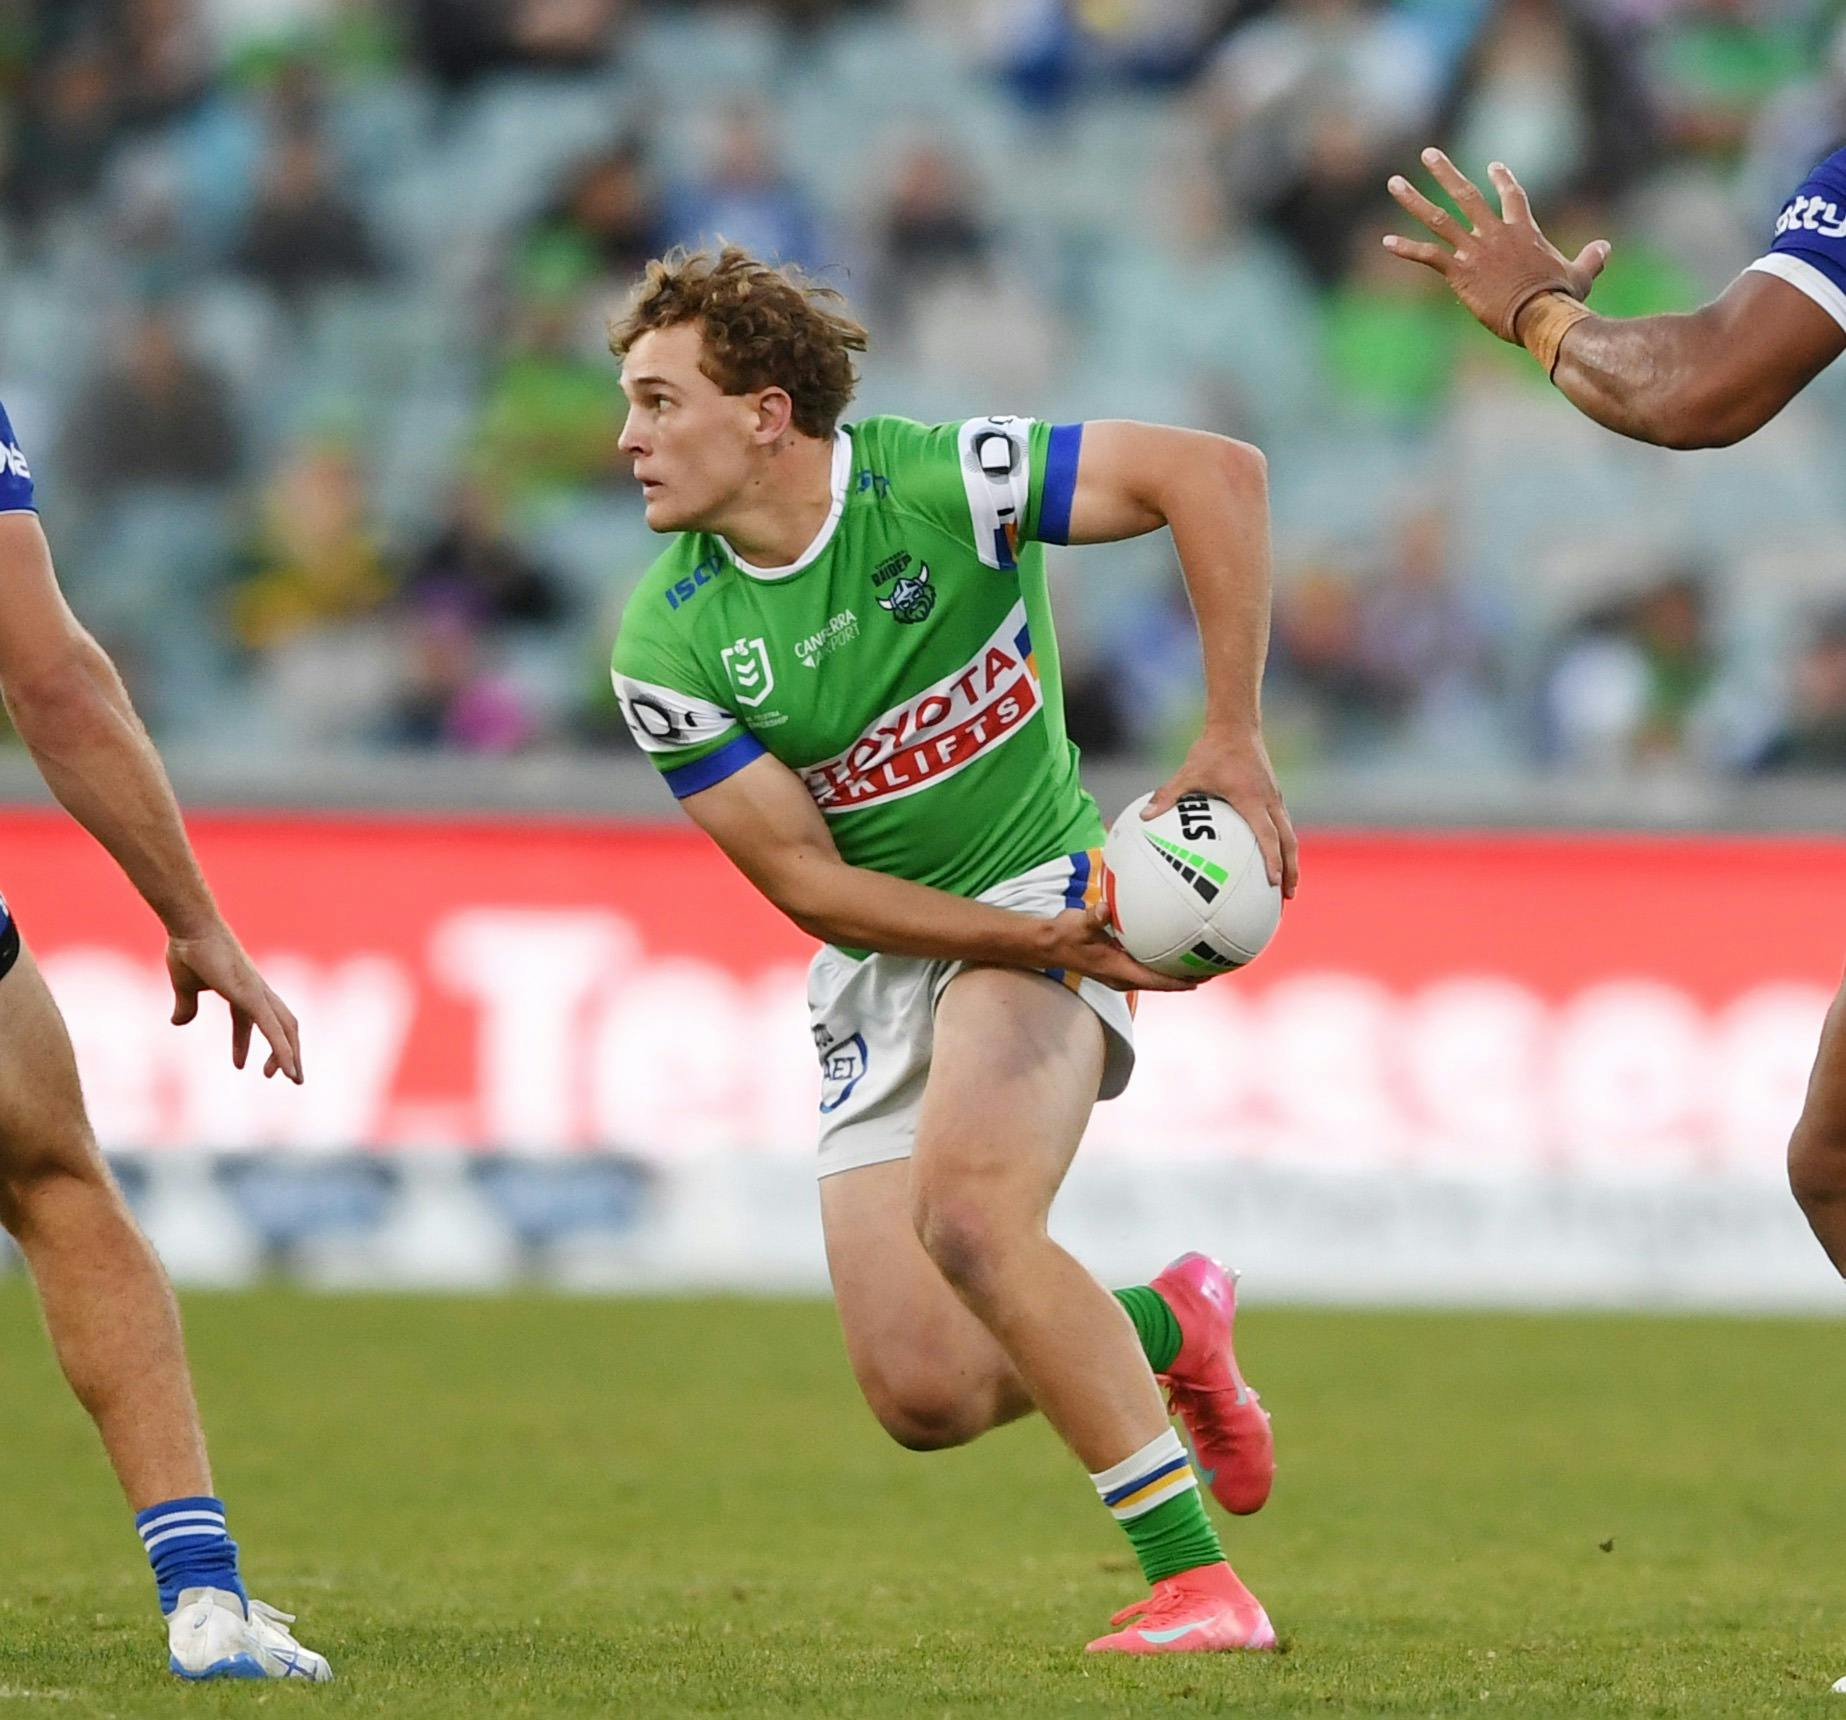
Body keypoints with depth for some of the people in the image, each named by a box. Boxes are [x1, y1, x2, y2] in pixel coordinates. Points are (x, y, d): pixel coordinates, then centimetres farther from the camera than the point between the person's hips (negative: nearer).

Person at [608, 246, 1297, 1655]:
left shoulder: (936, 483, -19)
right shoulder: (666, 648, -11)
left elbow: (1216, 474, -22)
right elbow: (807, 883, -10)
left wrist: (1233, 744, -25)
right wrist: (1044, 943, -20)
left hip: (1042, 891, -4)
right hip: (881, 955, 4)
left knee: (968, 1214, -31)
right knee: (927, 1397, -7)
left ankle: (1196, 1582, -22)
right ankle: (1164, 1327, 25)